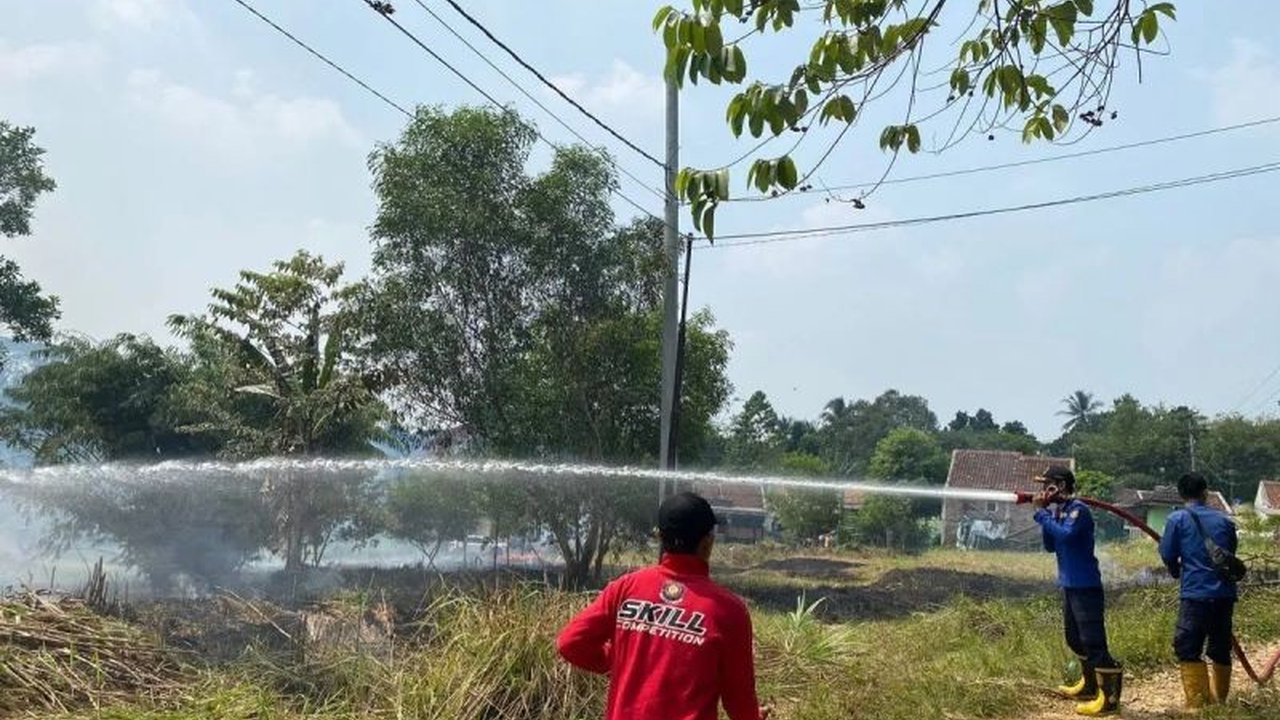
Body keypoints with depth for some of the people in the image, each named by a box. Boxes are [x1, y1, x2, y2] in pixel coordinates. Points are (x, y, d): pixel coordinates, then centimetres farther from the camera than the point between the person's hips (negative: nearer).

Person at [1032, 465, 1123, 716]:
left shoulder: (1078, 509, -15)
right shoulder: (1058, 510, 11)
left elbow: (1066, 534, -32)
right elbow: (1050, 546, 8)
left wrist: (1042, 514, -20)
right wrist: (1044, 512, 0)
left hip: (1086, 586, -10)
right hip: (1069, 585, 10)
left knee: (1093, 641, -10)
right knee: (1075, 638, 20)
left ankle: (1109, 697, -8)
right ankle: (1089, 685, 34)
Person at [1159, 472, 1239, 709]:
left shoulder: (1178, 519, -3)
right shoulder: (1224, 520, 9)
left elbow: (1168, 556, 0)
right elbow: (1230, 556, 18)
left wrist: (1176, 571, 21)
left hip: (1196, 594, -5)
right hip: (1225, 593, 5)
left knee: (1187, 648, -1)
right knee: (1221, 649, 16)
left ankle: (1197, 704, -8)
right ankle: (1219, 700, 26)